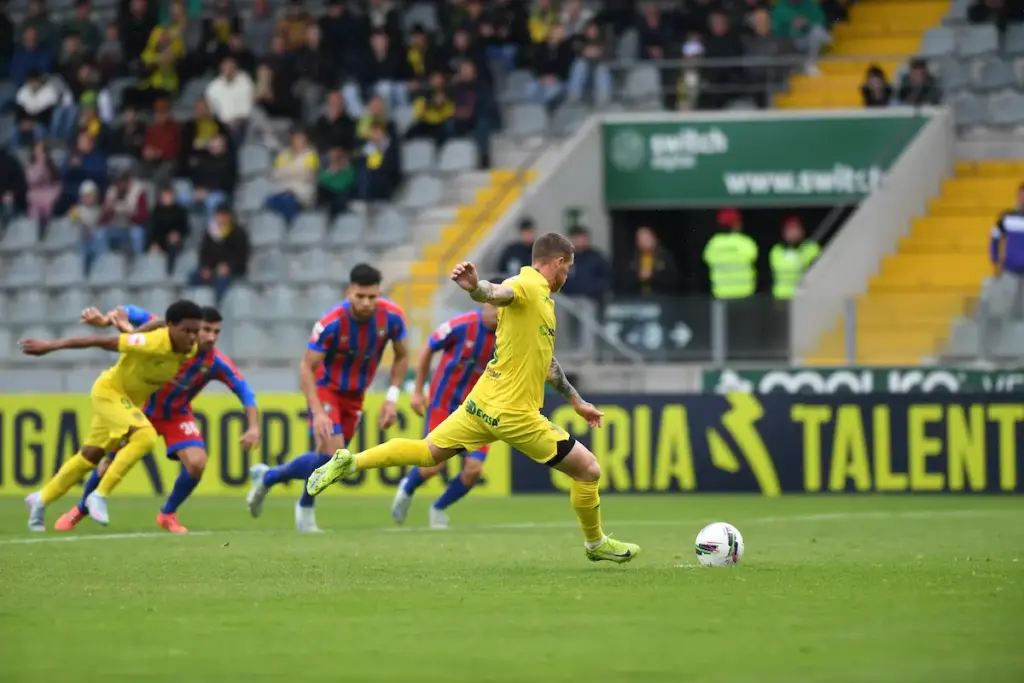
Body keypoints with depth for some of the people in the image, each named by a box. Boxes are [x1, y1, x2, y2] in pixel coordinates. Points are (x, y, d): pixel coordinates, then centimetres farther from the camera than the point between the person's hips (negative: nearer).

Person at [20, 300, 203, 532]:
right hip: (109, 391, -8)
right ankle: (100, 496, -17)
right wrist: (51, 346, -26)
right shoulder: (153, 343, -36)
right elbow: (101, 341, -30)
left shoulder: (190, 350, -14)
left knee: (90, 457, 18)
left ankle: (41, 500, 37)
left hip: (131, 399, 8)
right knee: (145, 436, -29)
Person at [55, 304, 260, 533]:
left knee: (197, 463, -20)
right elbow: (132, 314, -23)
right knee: (113, 461, 1)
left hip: (177, 415, 1)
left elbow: (244, 391, -18)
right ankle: (79, 510, 28)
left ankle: (168, 515, 5)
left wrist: (253, 427, -31)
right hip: (143, 408, -1)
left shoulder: (217, 363, -23)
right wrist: (105, 319, -42)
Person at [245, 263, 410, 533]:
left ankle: (266, 477, 33)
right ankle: (306, 510, 4)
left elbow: (402, 356, 1)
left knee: (327, 458, 8)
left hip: (355, 395, 5)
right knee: (332, 452, -21)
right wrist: (318, 412, -33)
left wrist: (392, 398, -8)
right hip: (326, 388, -5)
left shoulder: (392, 316, -18)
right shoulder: (331, 323, -29)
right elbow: (306, 367, -23)